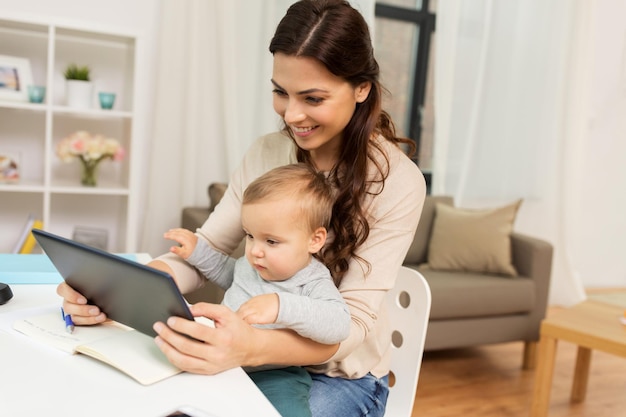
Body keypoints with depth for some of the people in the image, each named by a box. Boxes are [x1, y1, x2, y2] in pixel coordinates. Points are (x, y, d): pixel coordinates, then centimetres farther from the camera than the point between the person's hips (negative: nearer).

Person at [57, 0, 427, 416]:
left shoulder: (397, 181, -18)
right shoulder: (265, 153, -3)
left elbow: (353, 322, -23)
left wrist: (253, 346, -43)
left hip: (342, 375, -4)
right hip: (260, 353, 4)